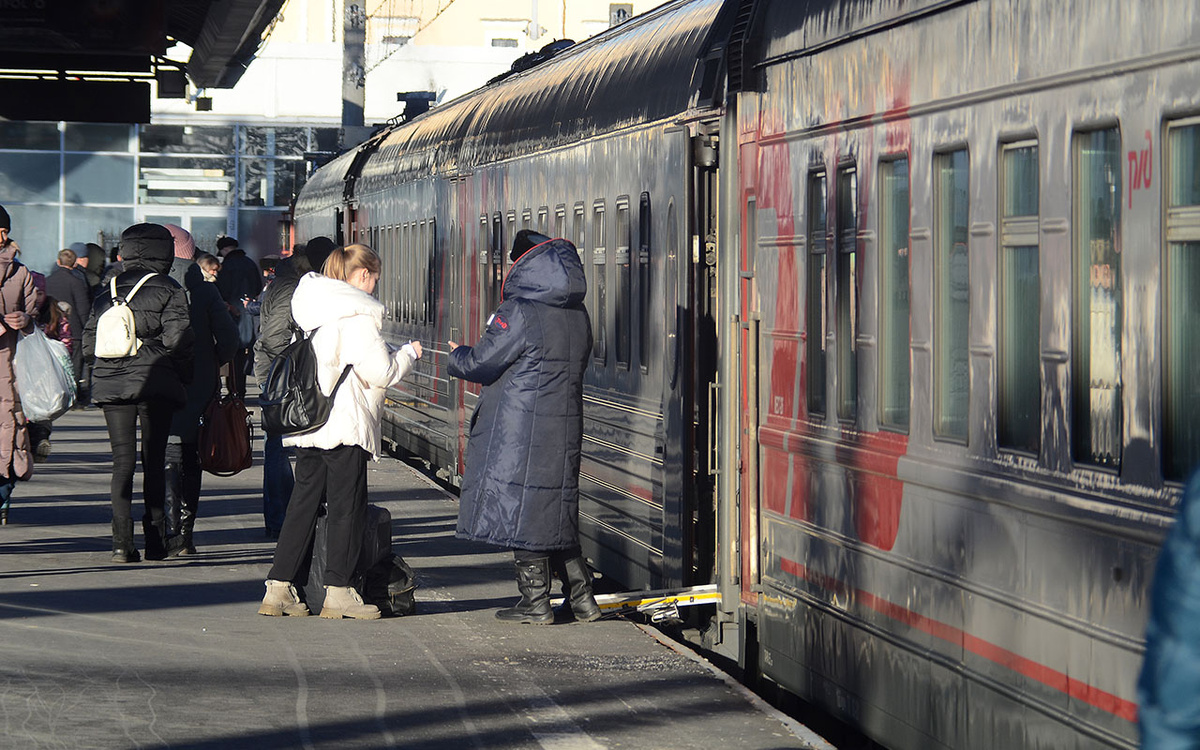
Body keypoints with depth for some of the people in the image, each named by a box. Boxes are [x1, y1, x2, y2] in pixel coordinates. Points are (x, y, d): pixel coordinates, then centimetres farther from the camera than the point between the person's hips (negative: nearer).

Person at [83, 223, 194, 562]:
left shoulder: (108, 292, 10)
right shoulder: (169, 292, -3)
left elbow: (89, 343, 8)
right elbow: (177, 340, -11)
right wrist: (184, 378, 2)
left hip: (111, 385, 3)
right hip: (155, 384, -3)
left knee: (122, 459, 3)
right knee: (154, 460, 6)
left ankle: (122, 541, -8)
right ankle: (155, 540, 7)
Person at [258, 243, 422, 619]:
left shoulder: (317, 310, 14)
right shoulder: (358, 316, -12)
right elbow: (380, 373, -13)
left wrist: (390, 352, 21)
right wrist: (408, 353, 5)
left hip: (307, 428, 8)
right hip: (345, 426, -8)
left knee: (303, 503, 10)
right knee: (347, 507, 0)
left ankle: (279, 588, 7)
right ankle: (338, 592, 2)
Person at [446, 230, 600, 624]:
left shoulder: (519, 313, -15)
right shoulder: (577, 315, 8)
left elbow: (479, 365, -11)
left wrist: (457, 354, 13)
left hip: (518, 435, -7)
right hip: (564, 431, 7)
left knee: (522, 510, 0)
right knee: (557, 511, 15)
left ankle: (535, 602, 2)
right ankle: (581, 597, 15)